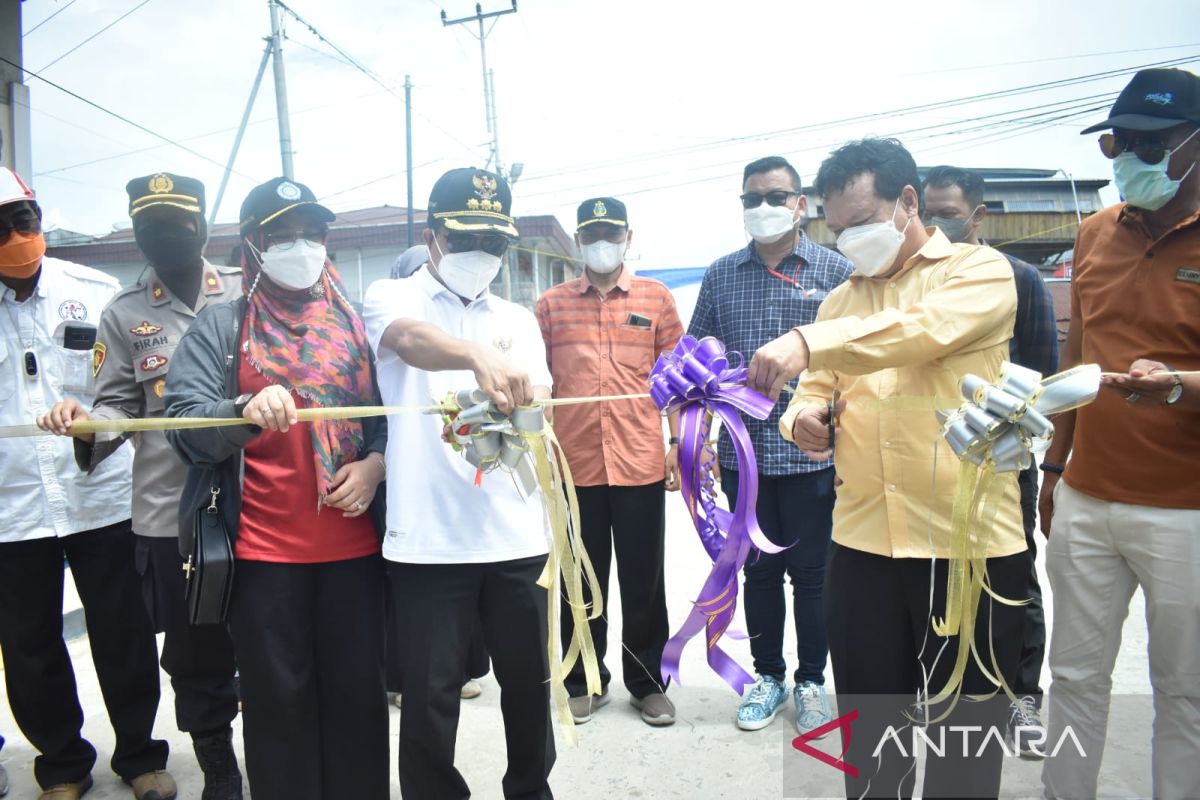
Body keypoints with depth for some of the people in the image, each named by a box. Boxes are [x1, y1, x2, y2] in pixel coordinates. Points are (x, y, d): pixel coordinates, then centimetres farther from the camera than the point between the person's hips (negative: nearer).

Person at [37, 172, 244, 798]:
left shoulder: (247, 295, 5)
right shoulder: (123, 314, 9)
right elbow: (119, 406, 7)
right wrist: (86, 422, -13)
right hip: (171, 511, 1)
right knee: (195, 656, 12)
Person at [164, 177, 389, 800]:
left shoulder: (355, 323, 11)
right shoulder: (220, 326, 4)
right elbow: (183, 422, -6)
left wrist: (377, 462, -9)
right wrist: (246, 412, -26)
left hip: (355, 544, 2)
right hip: (263, 550, -1)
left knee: (358, 695, 9)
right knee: (278, 701, 8)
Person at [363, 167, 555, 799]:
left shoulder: (518, 320, 14)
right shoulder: (392, 298, 3)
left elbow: (537, 398, 1)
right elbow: (411, 340, -21)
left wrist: (521, 409, -24)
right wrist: (480, 357, -42)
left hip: (514, 535, 4)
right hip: (427, 537, -3)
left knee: (528, 681, 15)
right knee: (430, 694, 6)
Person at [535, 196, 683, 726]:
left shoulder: (656, 298, 5)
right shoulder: (551, 305, 6)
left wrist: (679, 443, 1)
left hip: (641, 462, 0)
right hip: (574, 464, 1)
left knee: (644, 580, 10)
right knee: (582, 580, 12)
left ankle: (648, 682, 27)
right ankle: (585, 682, 29)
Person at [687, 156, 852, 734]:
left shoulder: (835, 270, 1)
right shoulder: (721, 275, 8)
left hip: (812, 452, -2)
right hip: (743, 451, 2)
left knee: (811, 573, 9)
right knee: (760, 570, 14)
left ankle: (811, 681, 28)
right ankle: (768, 676, 31)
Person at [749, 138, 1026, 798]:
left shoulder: (981, 271, -2)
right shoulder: (839, 300, 15)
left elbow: (923, 329, -23)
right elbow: (815, 392, 15)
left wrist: (807, 344, -34)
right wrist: (803, 416, -8)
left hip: (970, 543, -4)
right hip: (861, 546, 4)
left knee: (963, 740, 13)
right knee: (867, 740, 15)